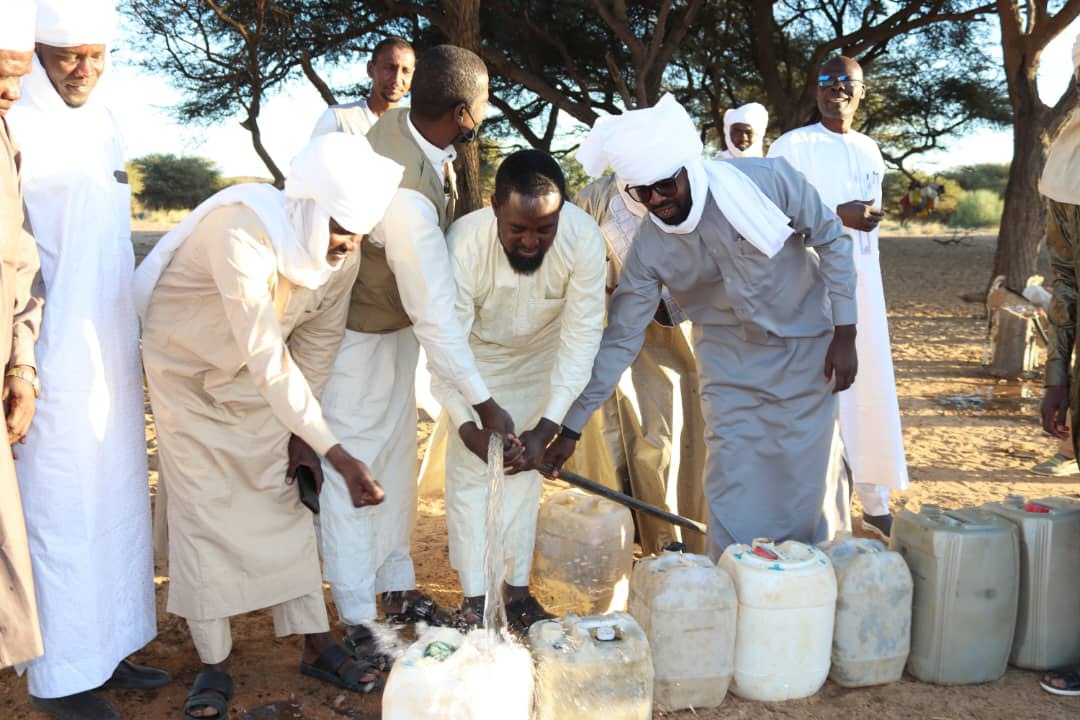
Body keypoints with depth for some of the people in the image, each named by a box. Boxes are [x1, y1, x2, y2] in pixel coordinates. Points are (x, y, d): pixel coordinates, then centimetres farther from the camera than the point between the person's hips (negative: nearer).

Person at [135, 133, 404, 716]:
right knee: (203, 509, -4)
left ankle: (316, 646, 13)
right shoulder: (241, 231, -38)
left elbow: (316, 349, -5)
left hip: (255, 380, 5)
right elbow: (267, 358, -39)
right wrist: (336, 453, -40)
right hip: (184, 367, -4)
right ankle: (213, 665, 9)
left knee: (280, 501, 4)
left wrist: (304, 443, -1)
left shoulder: (343, 256, -18)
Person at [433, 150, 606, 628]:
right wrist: (468, 428, -48)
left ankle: (518, 590, 18)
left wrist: (546, 429, -38)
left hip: (538, 356, 1)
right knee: (469, 471, -3)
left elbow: (581, 337, -30)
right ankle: (474, 597, 9)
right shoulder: (463, 244, -38)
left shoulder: (583, 238, -35)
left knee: (527, 470, 5)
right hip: (475, 353, -1)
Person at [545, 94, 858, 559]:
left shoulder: (768, 181, -24)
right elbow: (620, 340, -11)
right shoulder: (648, 250, -18)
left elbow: (831, 240, -9)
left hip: (806, 349, -1)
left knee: (800, 482, 4)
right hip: (729, 360, 1)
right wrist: (570, 428, -11)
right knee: (732, 487, -3)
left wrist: (845, 334, -9)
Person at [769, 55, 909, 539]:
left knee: (870, 389, 6)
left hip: (862, 278, 6)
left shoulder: (869, 150, 16)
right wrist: (838, 215, -16)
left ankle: (876, 503, 15)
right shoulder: (792, 146, -4)